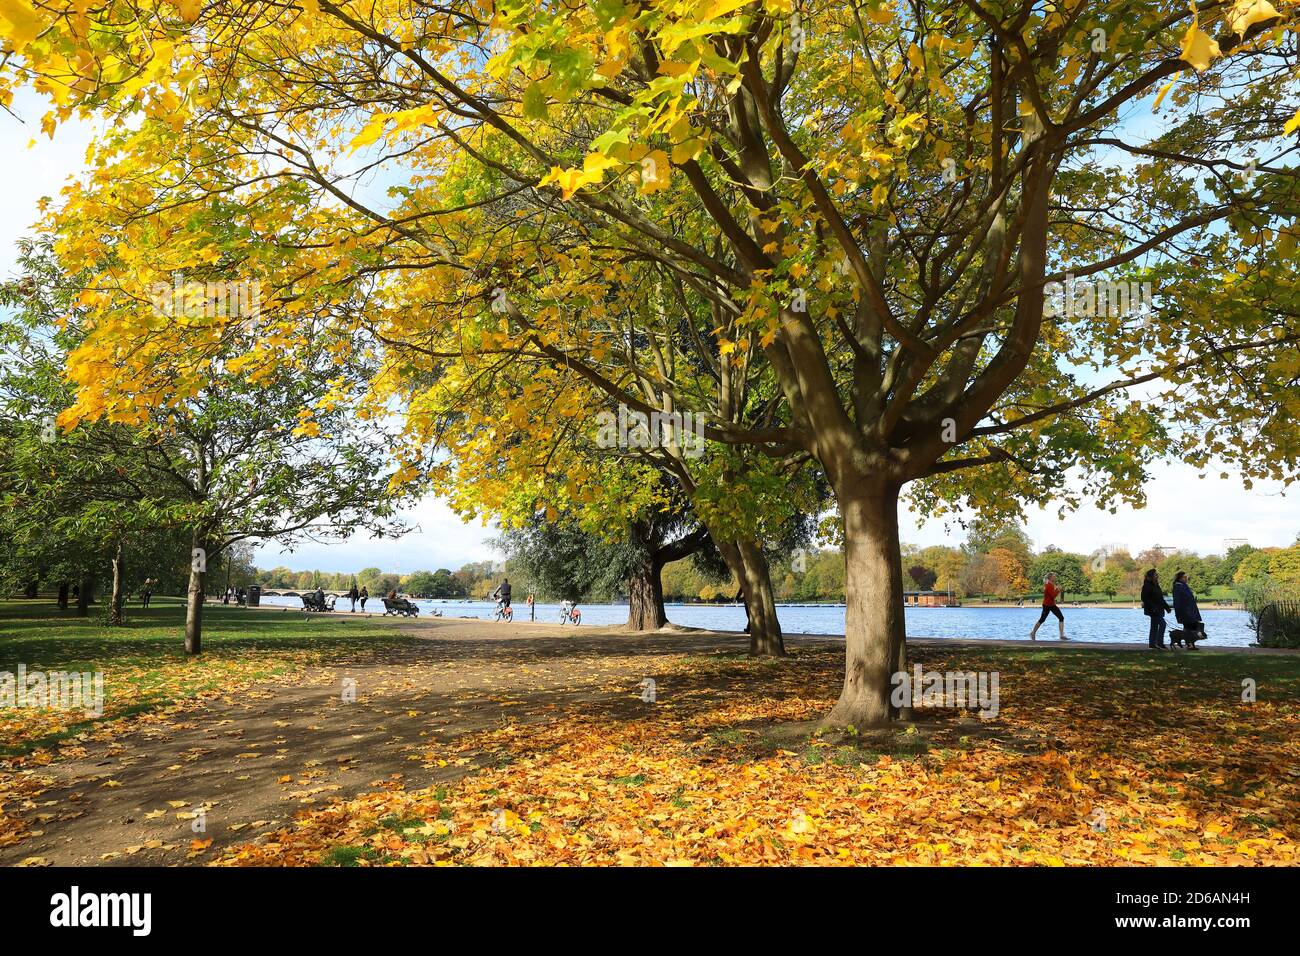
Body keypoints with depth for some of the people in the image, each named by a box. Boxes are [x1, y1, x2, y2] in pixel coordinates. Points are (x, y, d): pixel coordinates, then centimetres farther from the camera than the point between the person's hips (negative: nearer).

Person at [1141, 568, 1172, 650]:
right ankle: (1159, 643, -13)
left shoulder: (1156, 585, 16)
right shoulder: (1147, 586, -13)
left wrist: (1167, 607, 20)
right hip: (1152, 609, -10)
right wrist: (1153, 607, -25)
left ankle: (1152, 644, 12)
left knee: (1154, 627, 9)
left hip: (1158, 609, 10)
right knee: (1162, 623, -15)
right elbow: (1144, 598, -19)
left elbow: (1160, 598, 23)